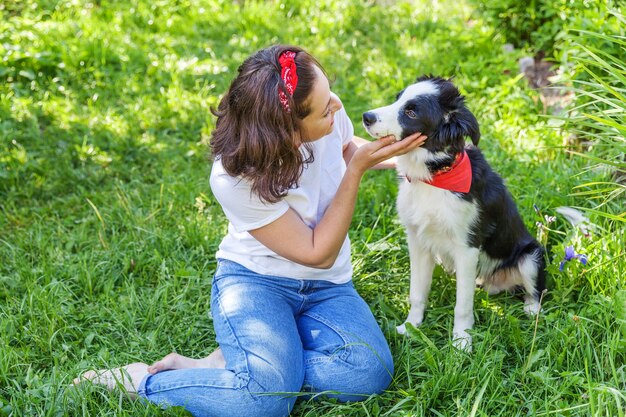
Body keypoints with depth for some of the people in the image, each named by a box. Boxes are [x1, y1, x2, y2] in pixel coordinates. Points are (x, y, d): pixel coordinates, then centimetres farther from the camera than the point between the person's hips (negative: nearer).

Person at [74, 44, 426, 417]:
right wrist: (357, 168, -24)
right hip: (255, 280, -5)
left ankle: (229, 363, -7)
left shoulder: (330, 115, -12)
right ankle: (140, 381, -6)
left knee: (370, 373, -24)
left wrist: (383, 154, -2)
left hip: (325, 286, 5)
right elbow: (319, 253, -19)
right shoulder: (235, 178, -25)